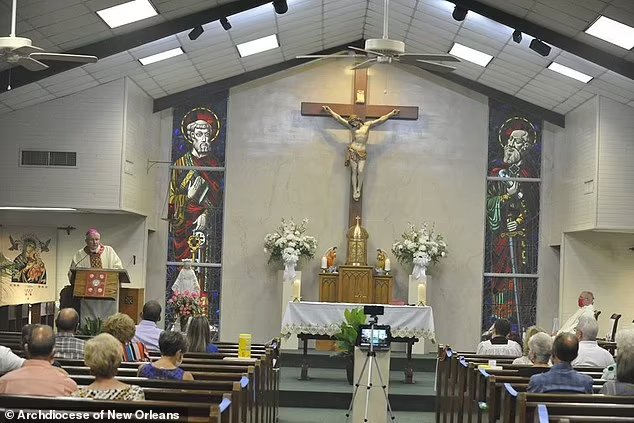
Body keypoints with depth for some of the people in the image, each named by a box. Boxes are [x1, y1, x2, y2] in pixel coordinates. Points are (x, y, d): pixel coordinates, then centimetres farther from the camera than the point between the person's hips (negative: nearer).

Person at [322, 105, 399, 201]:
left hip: (362, 153, 0)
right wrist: (329, 110, 9)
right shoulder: (351, 126, 7)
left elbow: (381, 120, 6)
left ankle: (359, 190, 3)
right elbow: (338, 118, 9)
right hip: (353, 151, 0)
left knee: (360, 171, -10)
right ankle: (354, 191, 6)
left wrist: (392, 114, 3)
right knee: (354, 171, 1)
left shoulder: (368, 125, 6)